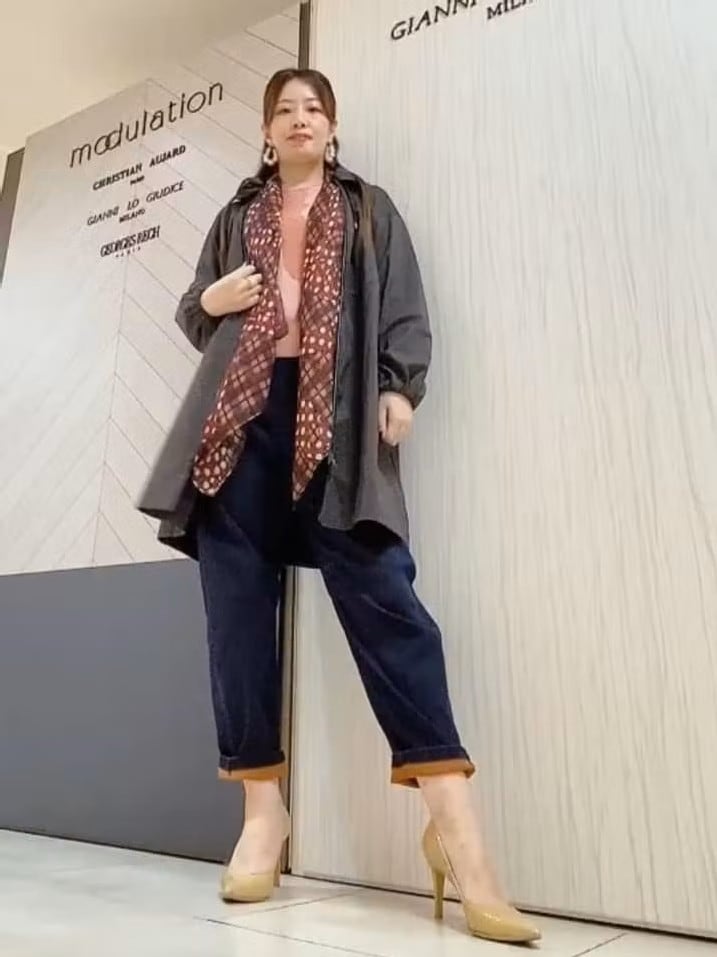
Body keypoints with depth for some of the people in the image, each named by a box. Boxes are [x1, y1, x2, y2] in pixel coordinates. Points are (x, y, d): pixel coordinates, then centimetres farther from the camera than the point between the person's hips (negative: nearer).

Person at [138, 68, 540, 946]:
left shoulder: (369, 210, 22)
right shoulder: (235, 219, 27)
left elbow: (404, 308, 10)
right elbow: (194, 319, 28)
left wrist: (399, 387, -8)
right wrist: (208, 301, 4)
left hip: (336, 418, -3)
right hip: (240, 417, 4)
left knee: (380, 594, -15)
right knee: (237, 605, -2)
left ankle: (453, 823, -13)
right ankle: (262, 810, 10)